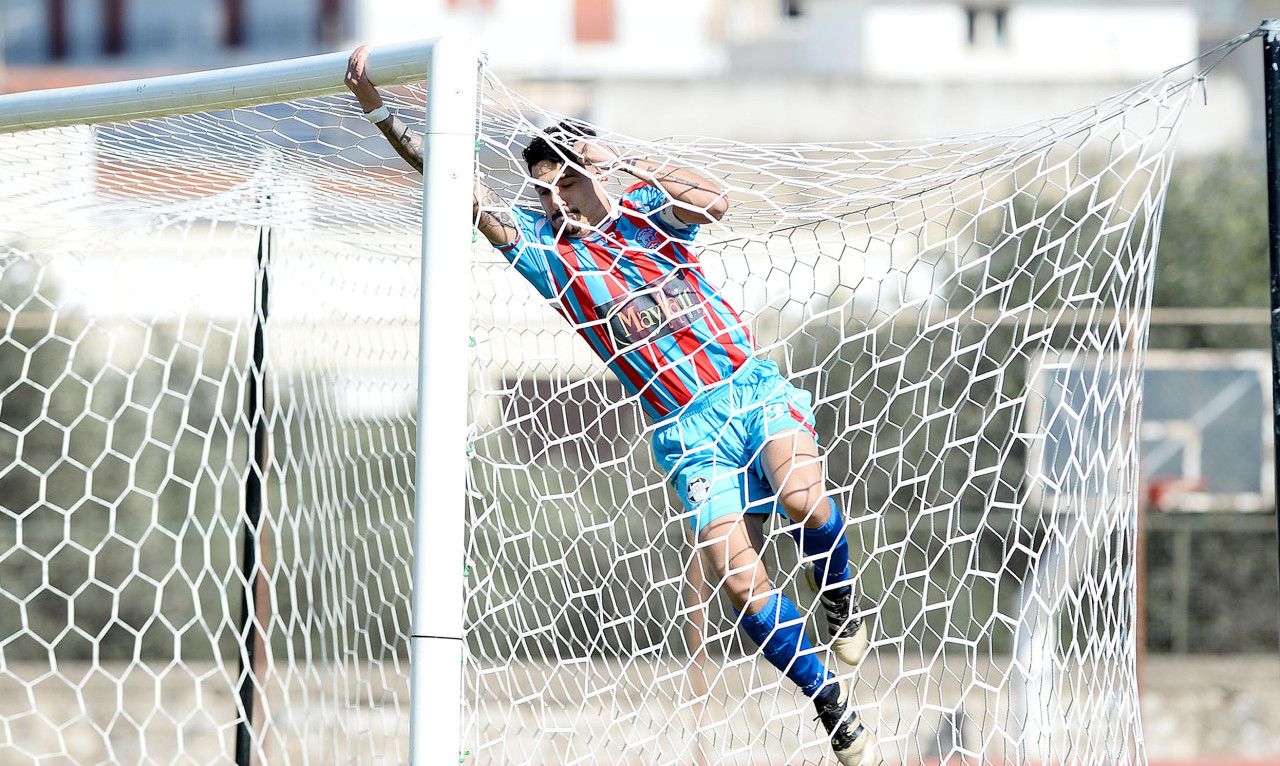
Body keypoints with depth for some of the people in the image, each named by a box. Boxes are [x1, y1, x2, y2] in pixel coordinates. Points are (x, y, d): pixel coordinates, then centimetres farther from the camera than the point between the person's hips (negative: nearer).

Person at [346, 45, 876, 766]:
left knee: (803, 498, -30)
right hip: (688, 431, 1)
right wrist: (380, 112, -10)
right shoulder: (545, 248, 6)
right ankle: (834, 703, -1)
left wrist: (623, 161, -17)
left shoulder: (646, 210, 5)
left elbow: (715, 201, -17)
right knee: (740, 579, -16)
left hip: (755, 388, -1)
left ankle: (840, 600, 1)